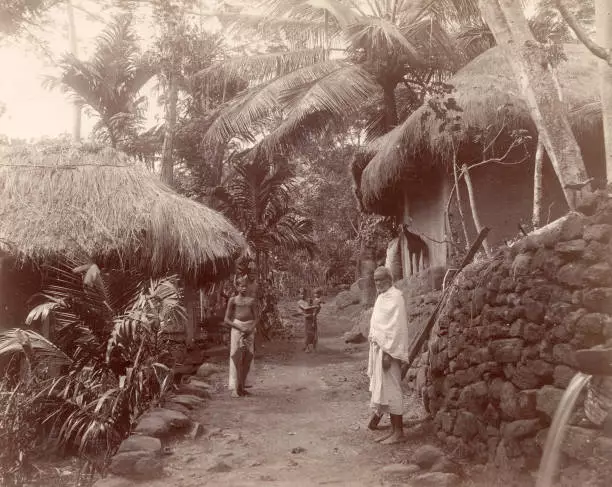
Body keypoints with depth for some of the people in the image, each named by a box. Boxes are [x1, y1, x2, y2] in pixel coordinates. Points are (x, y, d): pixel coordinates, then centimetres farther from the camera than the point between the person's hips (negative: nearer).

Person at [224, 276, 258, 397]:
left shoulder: (252, 300, 12)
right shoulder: (233, 300, 5)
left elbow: (256, 319, 9)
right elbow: (226, 319, 1)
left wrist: (250, 329, -11)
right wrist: (240, 328, -11)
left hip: (250, 330, 3)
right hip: (237, 328, -3)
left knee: (247, 360, 3)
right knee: (236, 358, -7)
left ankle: (242, 387, 13)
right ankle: (235, 388, -5)